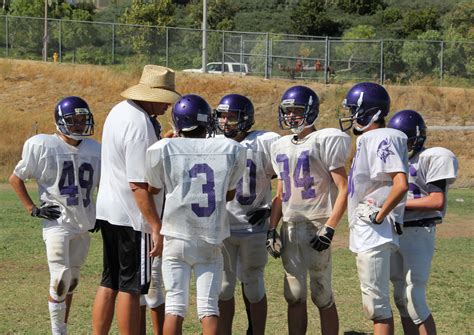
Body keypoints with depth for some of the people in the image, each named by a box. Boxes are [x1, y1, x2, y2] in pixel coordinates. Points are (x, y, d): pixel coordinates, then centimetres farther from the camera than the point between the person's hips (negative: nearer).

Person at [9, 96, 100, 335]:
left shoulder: (94, 149, 5)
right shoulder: (43, 146, -9)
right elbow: (15, 178, 0)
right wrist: (32, 208, -7)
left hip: (84, 224, 5)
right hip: (57, 223, -5)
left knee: (72, 281, 12)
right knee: (60, 281, -12)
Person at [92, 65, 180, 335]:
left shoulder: (119, 111, 8)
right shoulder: (140, 126, -21)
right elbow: (138, 185, -24)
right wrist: (156, 227, -23)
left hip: (108, 211, 9)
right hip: (132, 217, -9)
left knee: (109, 283, 14)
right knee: (131, 288, 0)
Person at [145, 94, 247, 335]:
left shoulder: (164, 149, -9)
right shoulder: (231, 150, -4)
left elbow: (154, 188, 10)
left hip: (177, 239, -1)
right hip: (211, 242, 1)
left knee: (175, 306, 2)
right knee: (209, 308, 4)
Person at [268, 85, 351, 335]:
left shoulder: (325, 142, -7)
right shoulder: (281, 146, 14)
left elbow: (343, 189, -11)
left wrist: (329, 229, -17)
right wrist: (272, 229, 10)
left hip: (316, 226, -6)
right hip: (289, 227, 6)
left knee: (322, 297, -1)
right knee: (294, 297, 8)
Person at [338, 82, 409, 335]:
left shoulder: (381, 139, -15)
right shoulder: (367, 139, 14)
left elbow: (401, 184, -26)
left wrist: (379, 216, -19)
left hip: (374, 235, -10)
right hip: (364, 234, 10)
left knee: (377, 304, -6)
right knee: (376, 304, 14)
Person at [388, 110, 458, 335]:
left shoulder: (433, 158, -10)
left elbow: (437, 201, -17)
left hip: (419, 233, -8)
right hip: (394, 232, 8)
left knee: (415, 298, -12)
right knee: (401, 297, 10)